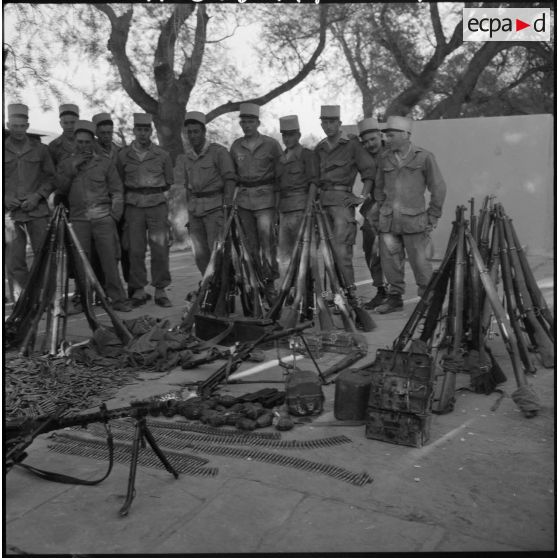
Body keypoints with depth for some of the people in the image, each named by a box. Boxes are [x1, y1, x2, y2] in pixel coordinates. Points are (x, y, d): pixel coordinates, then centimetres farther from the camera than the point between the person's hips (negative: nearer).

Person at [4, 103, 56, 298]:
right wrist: (5, 198, -5)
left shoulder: (40, 149, 8)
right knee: (14, 261, 0)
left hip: (37, 210, 0)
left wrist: (38, 195, -6)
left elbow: (51, 177, 9)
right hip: (10, 211, 0)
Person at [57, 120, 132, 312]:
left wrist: (114, 215, -3)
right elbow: (61, 188, 4)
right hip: (78, 219, 2)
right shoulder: (66, 164, 15)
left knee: (110, 260, -6)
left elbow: (117, 191, 7)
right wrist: (73, 167, -5)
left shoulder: (105, 163, 9)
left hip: (103, 218, -2)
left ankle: (118, 299, -2)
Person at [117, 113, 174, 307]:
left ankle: (160, 290, 6)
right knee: (135, 250, 0)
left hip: (158, 205, 0)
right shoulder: (123, 155, 6)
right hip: (133, 206, 1)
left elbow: (169, 181, 15)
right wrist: (134, 195, 9)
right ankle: (138, 290, 9)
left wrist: (153, 192, 11)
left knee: (160, 249, -3)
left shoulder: (162, 155, 5)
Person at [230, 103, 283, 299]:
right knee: (250, 243, 6)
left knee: (267, 241, -9)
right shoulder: (236, 146, 10)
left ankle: (270, 281, -1)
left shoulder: (271, 144, -1)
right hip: (244, 199, 4)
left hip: (266, 197, -3)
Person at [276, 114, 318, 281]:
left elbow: (313, 183, -5)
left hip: (301, 208, -6)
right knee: (283, 253, 6)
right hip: (284, 209, 6)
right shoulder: (281, 158, 20)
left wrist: (310, 205, -16)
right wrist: (276, 209, 13)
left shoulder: (307, 155, 2)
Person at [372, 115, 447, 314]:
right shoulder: (385, 158, 11)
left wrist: (432, 218, 0)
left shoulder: (424, 157, -1)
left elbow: (438, 189, 2)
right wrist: (379, 214, 11)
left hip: (414, 220, -4)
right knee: (389, 259, 4)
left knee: (418, 260, -1)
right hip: (388, 220, 4)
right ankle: (395, 296, 19)